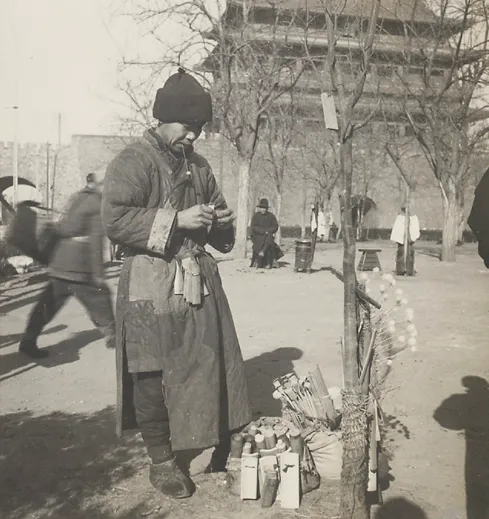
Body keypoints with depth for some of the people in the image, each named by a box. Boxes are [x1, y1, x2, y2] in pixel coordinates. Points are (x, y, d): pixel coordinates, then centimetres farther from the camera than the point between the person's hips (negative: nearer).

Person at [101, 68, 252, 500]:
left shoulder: (198, 166, 16)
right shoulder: (133, 162, -6)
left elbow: (220, 236, 25)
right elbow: (115, 220, -18)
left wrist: (220, 222, 1)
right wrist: (176, 220, -21)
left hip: (199, 282, 6)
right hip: (152, 286, -6)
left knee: (213, 365, 8)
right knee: (152, 376, 2)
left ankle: (222, 449, 25)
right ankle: (162, 460, 19)